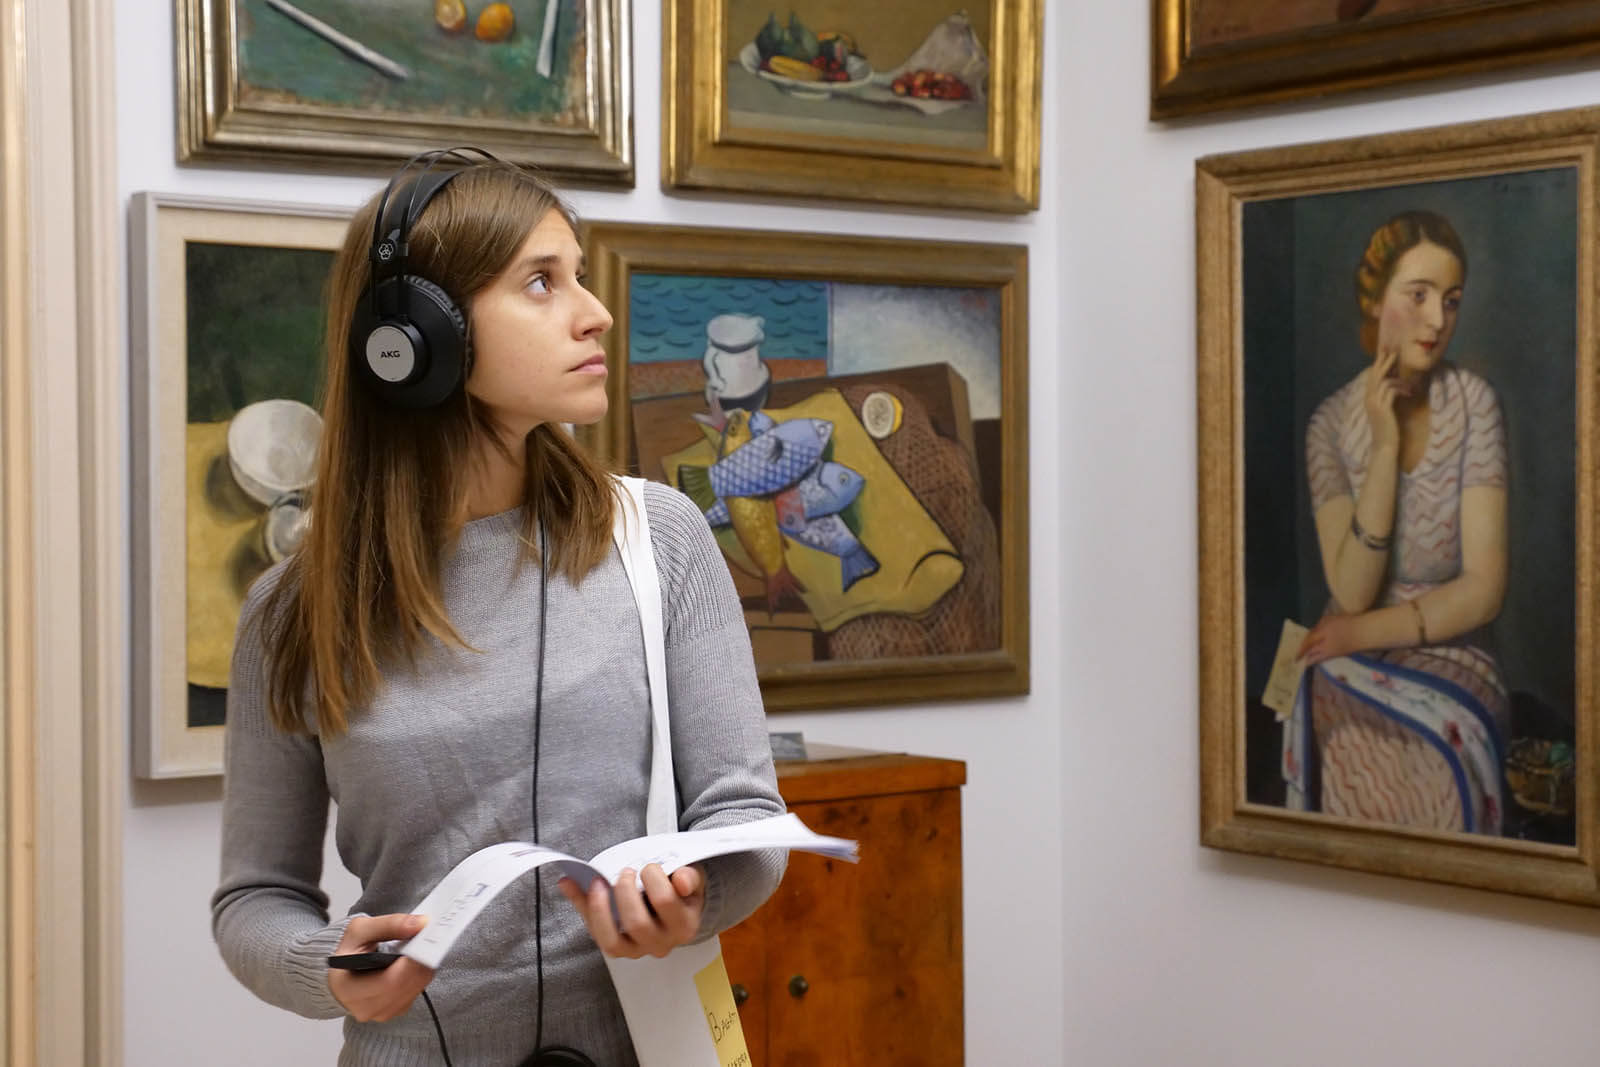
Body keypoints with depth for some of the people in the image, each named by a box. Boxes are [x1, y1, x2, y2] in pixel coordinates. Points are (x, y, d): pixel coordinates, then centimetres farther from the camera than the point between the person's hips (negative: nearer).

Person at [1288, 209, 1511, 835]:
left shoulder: (1472, 403, -4)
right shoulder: (1332, 424, 0)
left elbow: (1483, 589, -8)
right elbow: (1352, 590, -12)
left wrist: (1364, 632, -10)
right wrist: (1386, 445, -15)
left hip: (1454, 676, 0)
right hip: (1351, 689, 0)